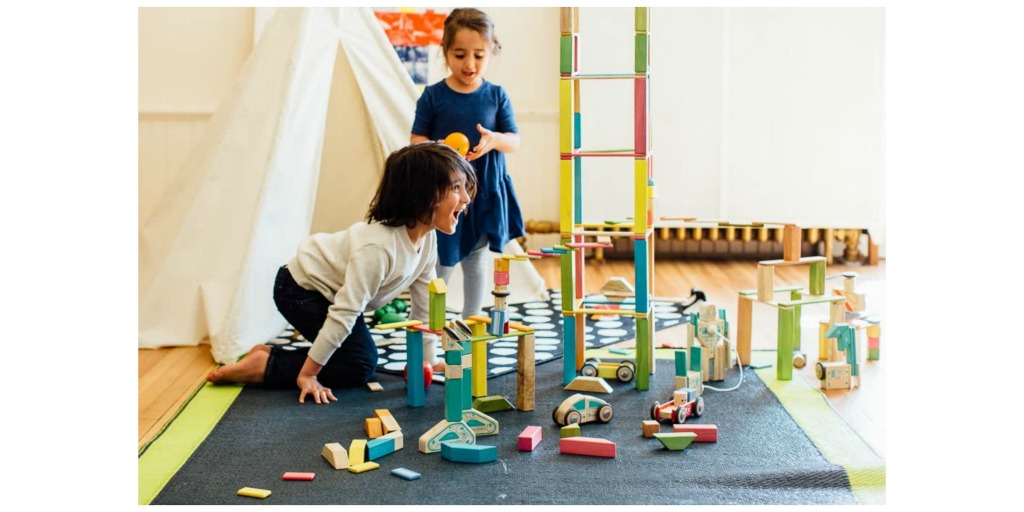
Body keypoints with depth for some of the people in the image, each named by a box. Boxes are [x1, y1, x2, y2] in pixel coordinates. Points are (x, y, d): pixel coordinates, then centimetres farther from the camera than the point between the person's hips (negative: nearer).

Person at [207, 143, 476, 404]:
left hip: (328, 290, 9)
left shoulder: (428, 239, -10)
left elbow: (424, 305, 1)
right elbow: (344, 313, -33)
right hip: (300, 289, -9)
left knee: (365, 357, 12)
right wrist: (308, 375, -27)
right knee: (360, 366, -12)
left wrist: (428, 361, 5)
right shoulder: (378, 247, -36)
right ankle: (265, 366, -5)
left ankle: (270, 354, 17)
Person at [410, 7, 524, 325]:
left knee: (477, 261, 15)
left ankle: (471, 319, 32)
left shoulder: (496, 96, -1)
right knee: (441, 263, 5)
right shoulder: (433, 96, -5)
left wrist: (494, 140, -22)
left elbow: (515, 141, 0)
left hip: (486, 195, 2)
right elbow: (416, 139, -1)